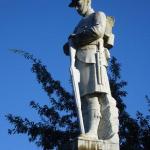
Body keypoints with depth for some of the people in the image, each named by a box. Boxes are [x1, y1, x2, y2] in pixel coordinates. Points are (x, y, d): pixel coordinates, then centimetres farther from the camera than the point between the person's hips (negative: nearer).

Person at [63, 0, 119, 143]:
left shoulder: (99, 15, 14)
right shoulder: (81, 24, 34)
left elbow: (98, 30, -9)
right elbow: (71, 47, 27)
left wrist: (76, 37, 1)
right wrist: (69, 46, 2)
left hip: (93, 58, -7)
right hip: (80, 61, 7)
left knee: (101, 95, -17)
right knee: (87, 97, -8)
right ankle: (91, 134, -20)